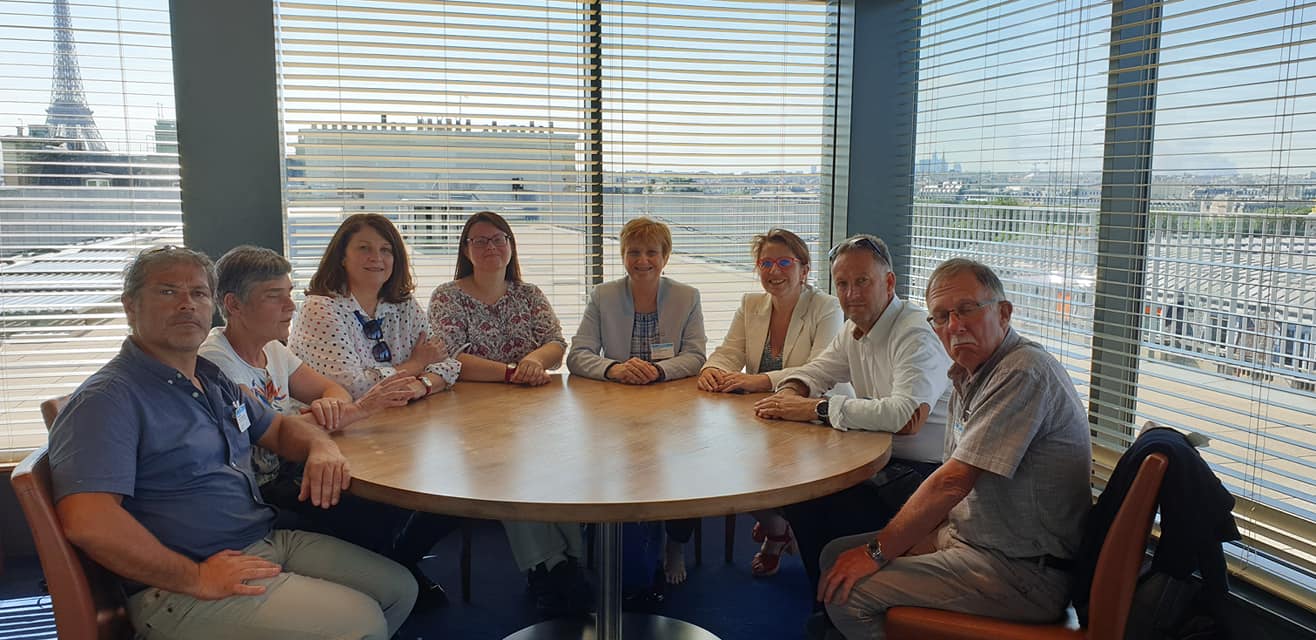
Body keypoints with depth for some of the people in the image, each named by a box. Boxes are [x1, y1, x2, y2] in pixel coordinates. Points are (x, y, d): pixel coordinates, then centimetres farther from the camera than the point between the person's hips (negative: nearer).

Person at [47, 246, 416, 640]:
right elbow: (86, 521, -27)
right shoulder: (109, 399, -15)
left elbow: (279, 428, 25)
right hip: (178, 588, -9)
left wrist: (322, 447, 1)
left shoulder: (212, 379, 14)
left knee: (399, 588, 7)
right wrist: (197, 578, -22)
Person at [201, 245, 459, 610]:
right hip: (262, 494, -8)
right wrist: (358, 409, -27)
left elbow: (332, 390, 9)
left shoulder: (271, 348, 11)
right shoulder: (215, 362, -17)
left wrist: (329, 407, -18)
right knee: (383, 517, -30)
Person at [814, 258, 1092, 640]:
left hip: (1025, 572, -9)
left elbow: (954, 481, -25)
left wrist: (878, 552, -17)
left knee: (847, 592, -17)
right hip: (965, 535, 10)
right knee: (837, 556, 11)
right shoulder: (971, 375, 10)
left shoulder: (1023, 373, -23)